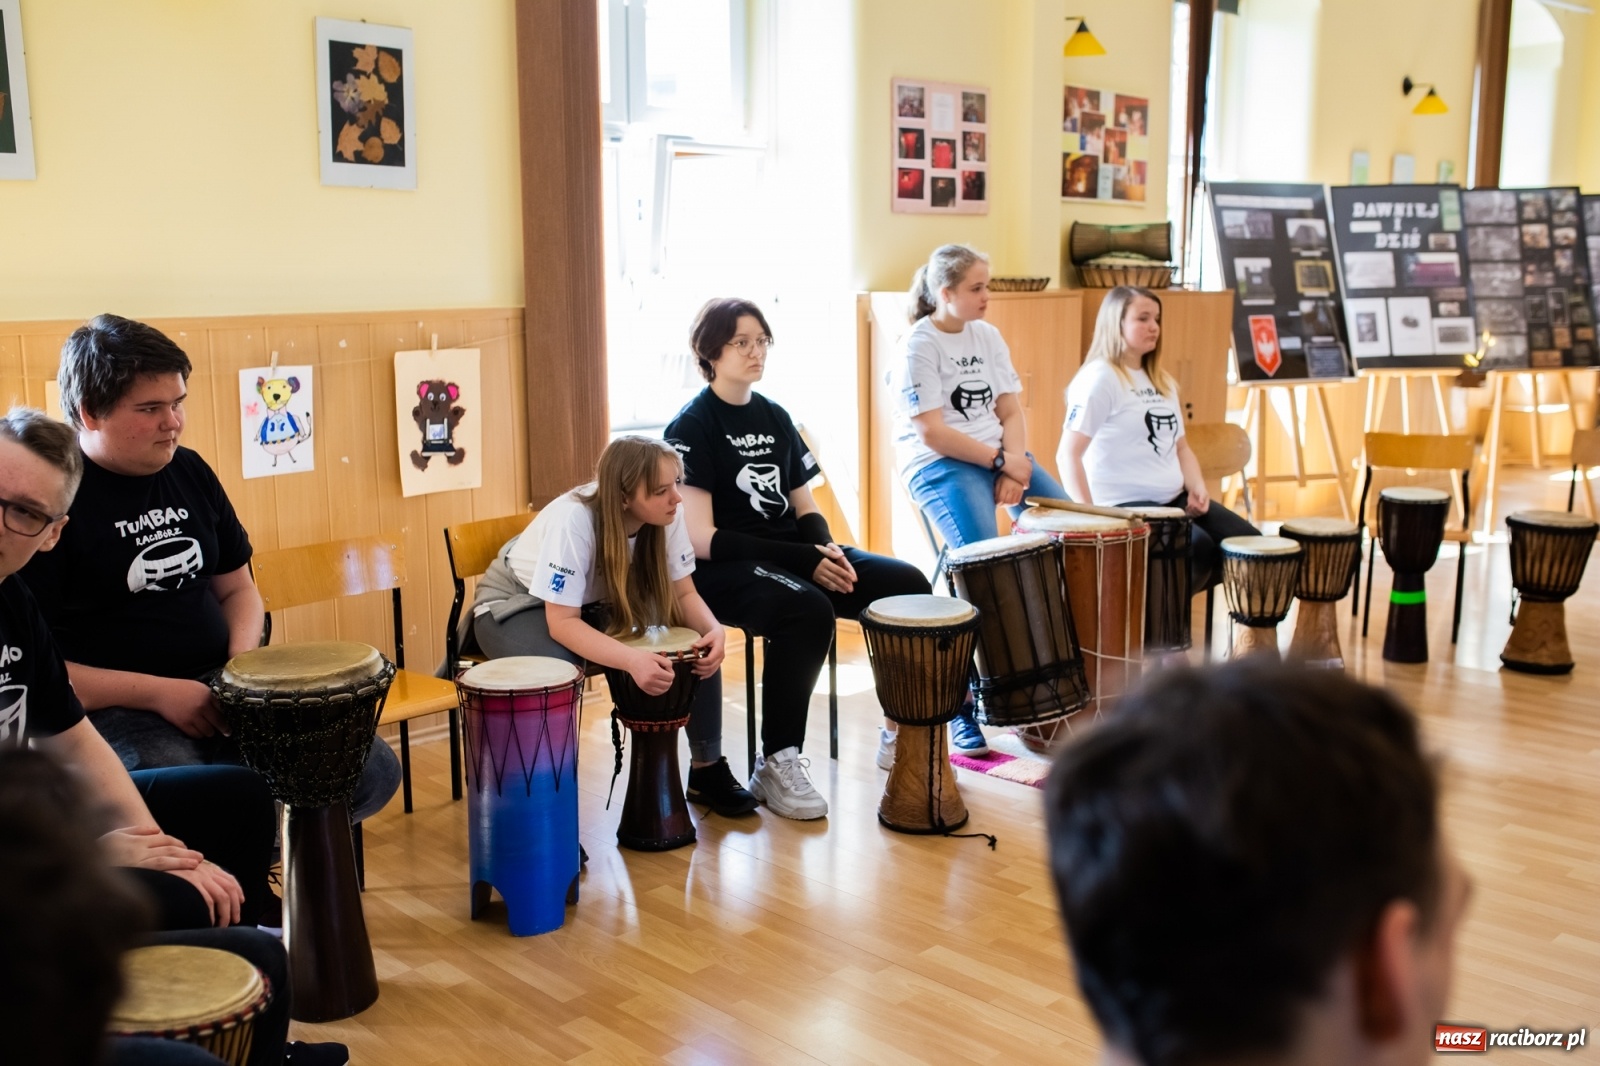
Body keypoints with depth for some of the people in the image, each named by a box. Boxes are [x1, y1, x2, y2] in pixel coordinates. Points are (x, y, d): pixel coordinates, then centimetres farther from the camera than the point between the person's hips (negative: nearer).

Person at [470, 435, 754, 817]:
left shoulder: (666, 514, -20)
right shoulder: (573, 519, -36)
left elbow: (683, 593, -11)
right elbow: (562, 622, -36)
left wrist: (714, 630, -33)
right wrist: (631, 659, -51)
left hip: (597, 603, 5)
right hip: (515, 606, -5)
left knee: (702, 642, -15)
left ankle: (707, 769, 3)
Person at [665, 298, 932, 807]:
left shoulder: (775, 418, 12)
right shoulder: (691, 428, -9)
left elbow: (804, 507, 14)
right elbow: (704, 540, -17)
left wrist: (826, 549, -10)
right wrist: (804, 560, -21)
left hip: (794, 553, 7)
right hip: (724, 569, -7)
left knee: (908, 586, -10)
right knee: (809, 610, -36)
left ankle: (900, 730, 4)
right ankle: (776, 764, -21)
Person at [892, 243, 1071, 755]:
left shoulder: (987, 336, 13)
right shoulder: (918, 346, -7)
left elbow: (1011, 411, 9)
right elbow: (931, 432, -15)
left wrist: (1016, 463, -10)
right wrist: (1000, 461, -14)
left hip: (1000, 456, 7)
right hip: (939, 465, -7)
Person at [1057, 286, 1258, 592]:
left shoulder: (1162, 381, 17)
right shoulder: (1098, 378, -10)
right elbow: (1068, 455, -17)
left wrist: (1197, 487, 1)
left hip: (1173, 499, 9)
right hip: (1122, 505, -9)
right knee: (1198, 547, -28)